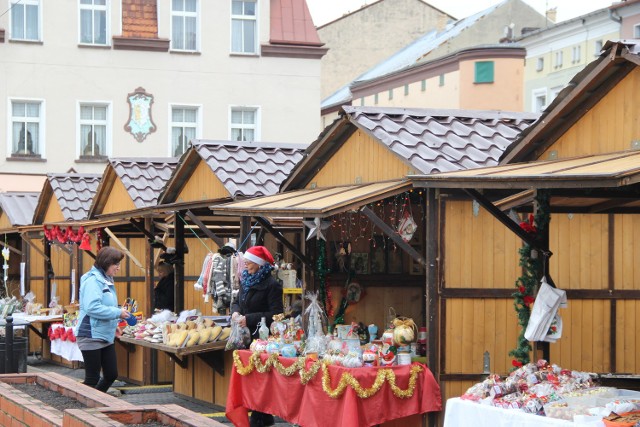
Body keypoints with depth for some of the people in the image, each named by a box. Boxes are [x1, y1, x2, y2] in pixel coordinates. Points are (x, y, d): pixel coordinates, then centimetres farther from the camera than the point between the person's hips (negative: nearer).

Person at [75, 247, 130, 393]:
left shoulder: (106, 280, 14)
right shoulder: (92, 280, -17)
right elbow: (92, 307, -28)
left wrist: (114, 323, 12)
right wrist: (118, 313, -22)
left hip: (105, 336, 10)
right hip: (92, 336, -10)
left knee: (111, 375, 11)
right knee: (92, 378, -2)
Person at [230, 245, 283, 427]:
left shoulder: (271, 284, -11)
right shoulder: (246, 280, 13)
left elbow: (275, 314, -14)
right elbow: (237, 301, 23)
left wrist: (249, 319, -18)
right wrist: (236, 312, 0)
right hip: (246, 336, 8)